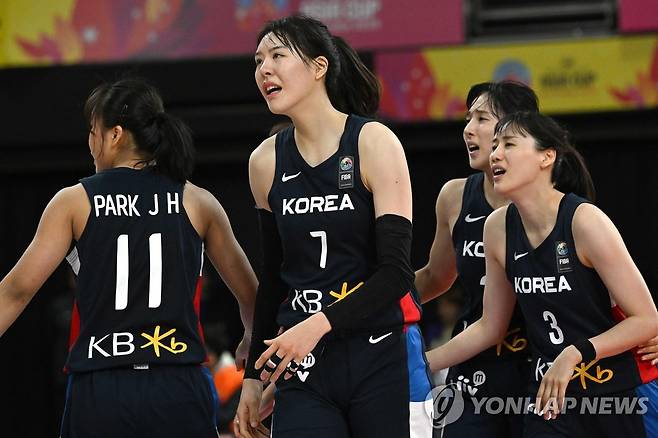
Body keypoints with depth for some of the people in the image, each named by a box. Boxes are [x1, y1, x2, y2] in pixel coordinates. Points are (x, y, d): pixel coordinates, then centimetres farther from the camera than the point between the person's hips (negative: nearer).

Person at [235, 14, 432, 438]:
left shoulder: (374, 143, -7)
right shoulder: (266, 161, 7)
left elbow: (397, 271, -13)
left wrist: (321, 324, -23)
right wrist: (254, 376, 18)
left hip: (382, 357, -3)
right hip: (304, 369, 4)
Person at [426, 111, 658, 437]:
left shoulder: (585, 221, -14)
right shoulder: (498, 227, 1)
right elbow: (490, 327, 14)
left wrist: (576, 353, -23)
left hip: (611, 398, -4)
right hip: (549, 399, 4)